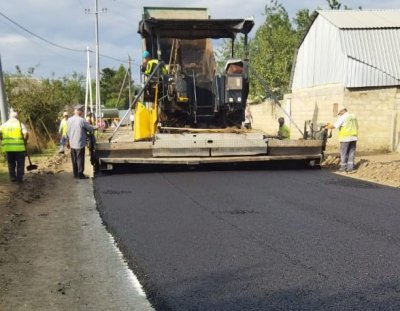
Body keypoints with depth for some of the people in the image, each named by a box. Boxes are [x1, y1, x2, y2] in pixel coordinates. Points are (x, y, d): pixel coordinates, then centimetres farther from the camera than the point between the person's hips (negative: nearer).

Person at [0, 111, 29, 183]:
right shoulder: (20, 124, -1)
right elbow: (26, 134, -16)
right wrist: (25, 141, 0)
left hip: (8, 148, 3)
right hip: (19, 147, -3)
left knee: (11, 164, 17)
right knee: (20, 164, 7)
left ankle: (12, 178, 18)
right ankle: (19, 179, 6)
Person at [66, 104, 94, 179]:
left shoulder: (69, 120, 2)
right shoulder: (81, 120, -17)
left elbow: (67, 132, 11)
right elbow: (91, 128, -8)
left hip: (72, 144, 6)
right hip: (80, 143, -6)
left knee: (74, 159, 14)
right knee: (80, 159, 2)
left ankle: (75, 174, 22)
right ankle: (80, 174, 7)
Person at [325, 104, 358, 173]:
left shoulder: (343, 117, -8)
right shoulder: (354, 116, 14)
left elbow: (334, 126, -10)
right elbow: (356, 127, 20)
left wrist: (327, 127, 5)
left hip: (345, 138, -6)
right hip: (354, 137, 6)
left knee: (344, 153, 4)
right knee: (351, 153, 8)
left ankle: (343, 168, 9)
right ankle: (350, 168, 5)